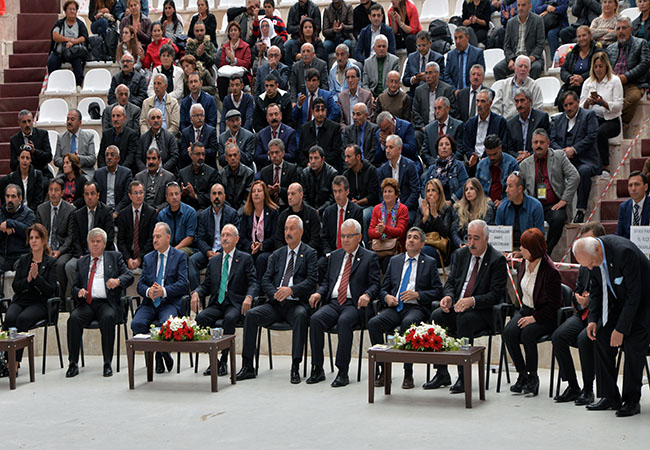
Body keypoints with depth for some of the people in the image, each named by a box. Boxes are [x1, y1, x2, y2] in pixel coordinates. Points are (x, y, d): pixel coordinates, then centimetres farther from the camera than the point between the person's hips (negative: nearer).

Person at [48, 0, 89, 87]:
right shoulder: (60, 23, 14)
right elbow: (55, 36, -1)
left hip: (74, 52, -1)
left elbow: (83, 38, -1)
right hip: (59, 52, 1)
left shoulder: (80, 24, 13)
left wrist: (72, 42, -20)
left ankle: (78, 84, -39)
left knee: (77, 60, -36)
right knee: (51, 61, -30)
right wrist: (69, 39, -13)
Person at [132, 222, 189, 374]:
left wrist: (164, 291, -22)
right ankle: (157, 353, -4)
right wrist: (148, 291, -13)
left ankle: (163, 352, -5)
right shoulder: (148, 258, 18)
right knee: (137, 323, -26)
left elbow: (183, 284, -6)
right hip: (149, 303, 4)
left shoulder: (180, 256, 5)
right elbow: (140, 284, 11)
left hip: (170, 303, -4)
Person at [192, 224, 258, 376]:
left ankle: (224, 360, -25)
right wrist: (196, 293, -4)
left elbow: (253, 283, 0)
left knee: (229, 318, -36)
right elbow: (206, 285, 19)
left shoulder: (245, 259, 8)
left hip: (235, 304, -4)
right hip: (216, 304, 4)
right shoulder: (213, 261, 21)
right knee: (200, 317, -27)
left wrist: (249, 297, -21)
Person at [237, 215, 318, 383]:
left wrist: (291, 290, -23)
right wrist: (274, 294, -12)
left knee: (300, 316, -37)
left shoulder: (310, 254, 6)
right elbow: (265, 281, 11)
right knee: (250, 315, -21)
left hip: (297, 303, -4)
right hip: (275, 304, 4)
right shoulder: (277, 254, 19)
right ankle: (247, 366, -16)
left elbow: (312, 281, -7)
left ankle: (295, 368, -35)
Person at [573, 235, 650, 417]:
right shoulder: (593, 255, -10)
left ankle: (631, 401, -3)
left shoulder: (624, 252, -34)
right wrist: (592, 318, -6)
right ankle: (610, 397, 5)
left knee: (632, 344, -17)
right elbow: (596, 288, 5)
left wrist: (621, 329, -25)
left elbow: (634, 294, -28)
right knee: (602, 337, -3)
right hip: (618, 301, 7)